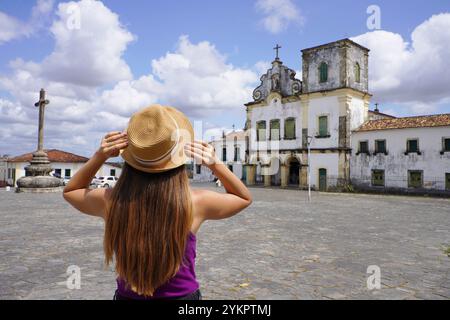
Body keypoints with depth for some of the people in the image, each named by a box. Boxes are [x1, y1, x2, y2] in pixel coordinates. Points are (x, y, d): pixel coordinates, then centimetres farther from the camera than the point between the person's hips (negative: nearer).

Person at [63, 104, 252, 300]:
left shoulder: (111, 201, -19)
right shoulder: (194, 203, -23)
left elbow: (70, 191, 5)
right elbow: (244, 198, -3)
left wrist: (99, 156, -9)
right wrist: (215, 164, -15)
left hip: (126, 295, 2)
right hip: (183, 294, -1)